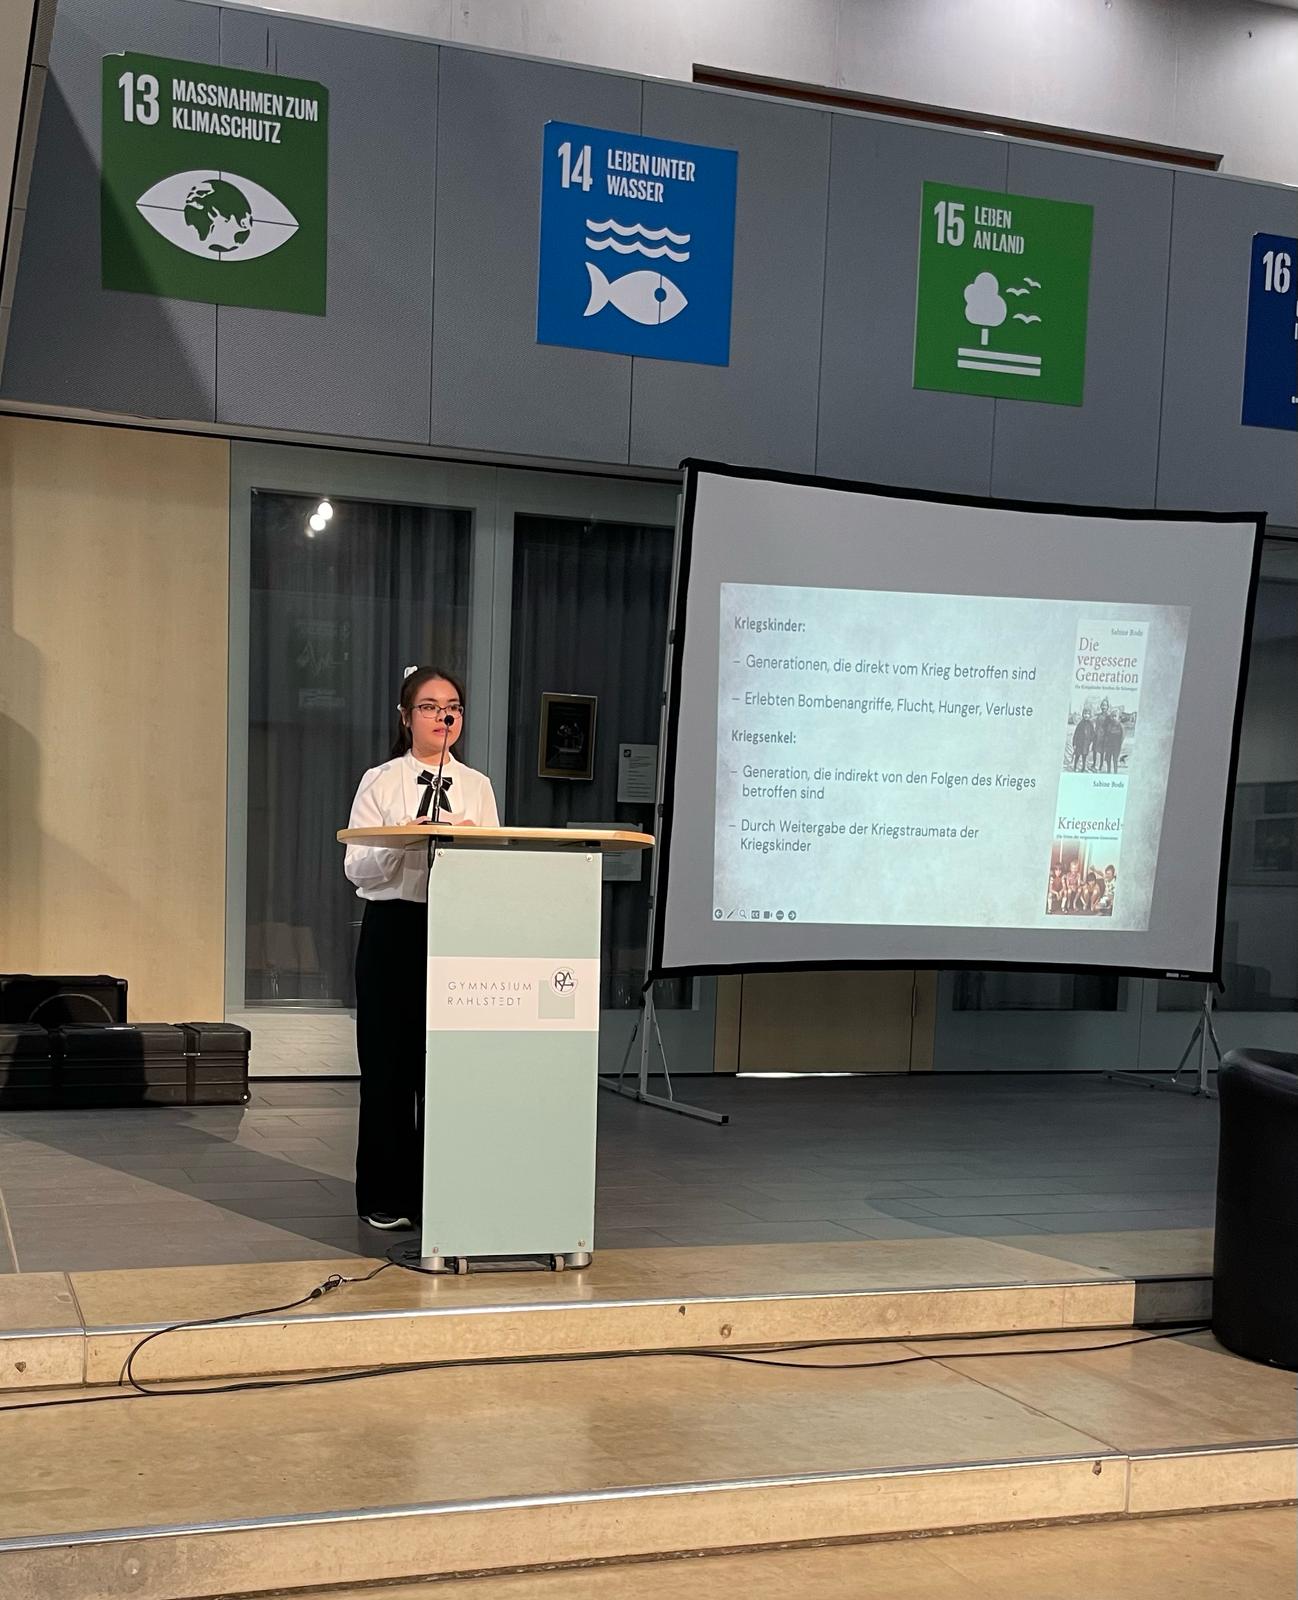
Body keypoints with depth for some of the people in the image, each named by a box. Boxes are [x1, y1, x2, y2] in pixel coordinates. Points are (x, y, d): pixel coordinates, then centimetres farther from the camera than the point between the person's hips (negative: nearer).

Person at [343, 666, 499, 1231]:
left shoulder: (477, 786, 12)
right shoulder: (381, 782, 3)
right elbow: (357, 867, -4)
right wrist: (407, 842, -21)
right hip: (393, 929, -2)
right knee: (389, 1063, 1)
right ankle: (386, 1197, 12)